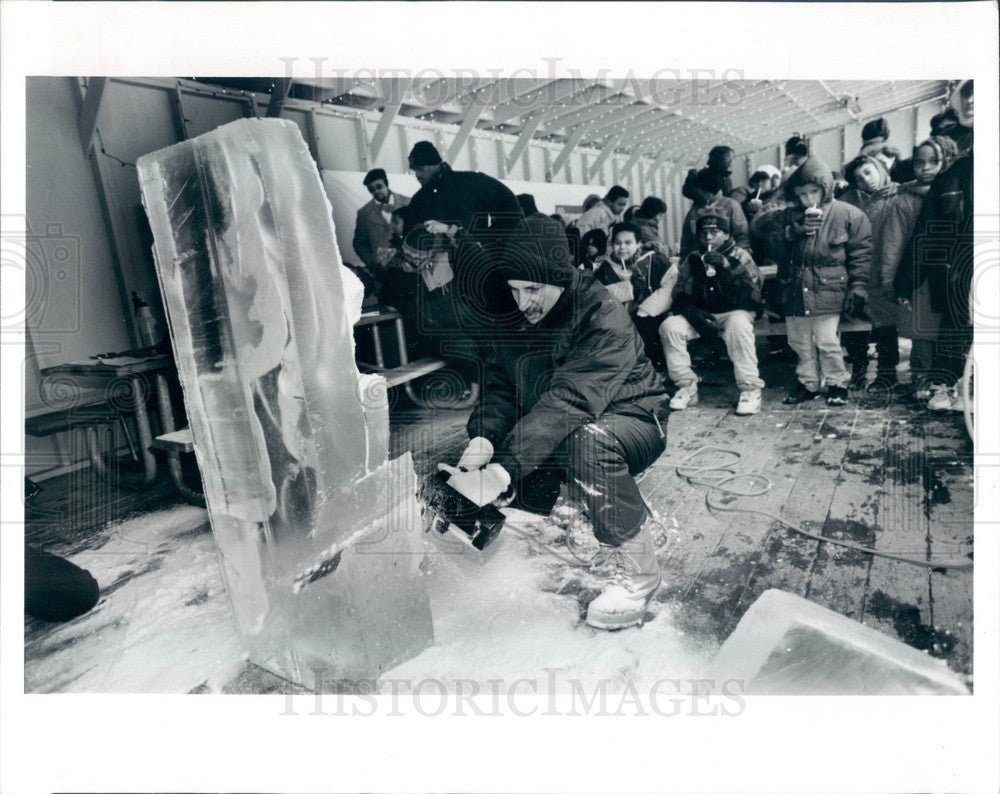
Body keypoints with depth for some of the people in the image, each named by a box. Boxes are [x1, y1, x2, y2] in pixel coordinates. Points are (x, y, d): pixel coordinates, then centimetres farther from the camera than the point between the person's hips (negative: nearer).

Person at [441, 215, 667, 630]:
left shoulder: (605, 320, -26)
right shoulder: (513, 318, -3)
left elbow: (569, 399, -39)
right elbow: (499, 387, -7)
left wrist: (504, 470, -47)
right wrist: (483, 439, -28)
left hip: (627, 421, -8)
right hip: (549, 433, 8)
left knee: (587, 441, -41)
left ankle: (636, 574, -19)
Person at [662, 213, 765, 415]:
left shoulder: (740, 257, -6)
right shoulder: (692, 259, 5)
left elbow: (751, 297, -19)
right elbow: (680, 295, 2)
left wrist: (726, 268, -30)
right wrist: (694, 314, -20)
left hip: (733, 312, -3)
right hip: (700, 314, 4)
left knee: (738, 324, -38)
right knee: (669, 326, -22)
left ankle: (750, 390, -25)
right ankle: (686, 386, -9)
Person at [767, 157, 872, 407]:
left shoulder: (848, 215, -2)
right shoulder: (789, 216, 9)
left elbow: (861, 253, -1)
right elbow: (774, 250, 3)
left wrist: (858, 286, -7)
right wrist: (793, 232, -13)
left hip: (827, 290, -4)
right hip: (795, 290, 5)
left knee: (827, 340, -6)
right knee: (799, 341, 12)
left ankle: (837, 383, 14)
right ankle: (808, 383, 27)